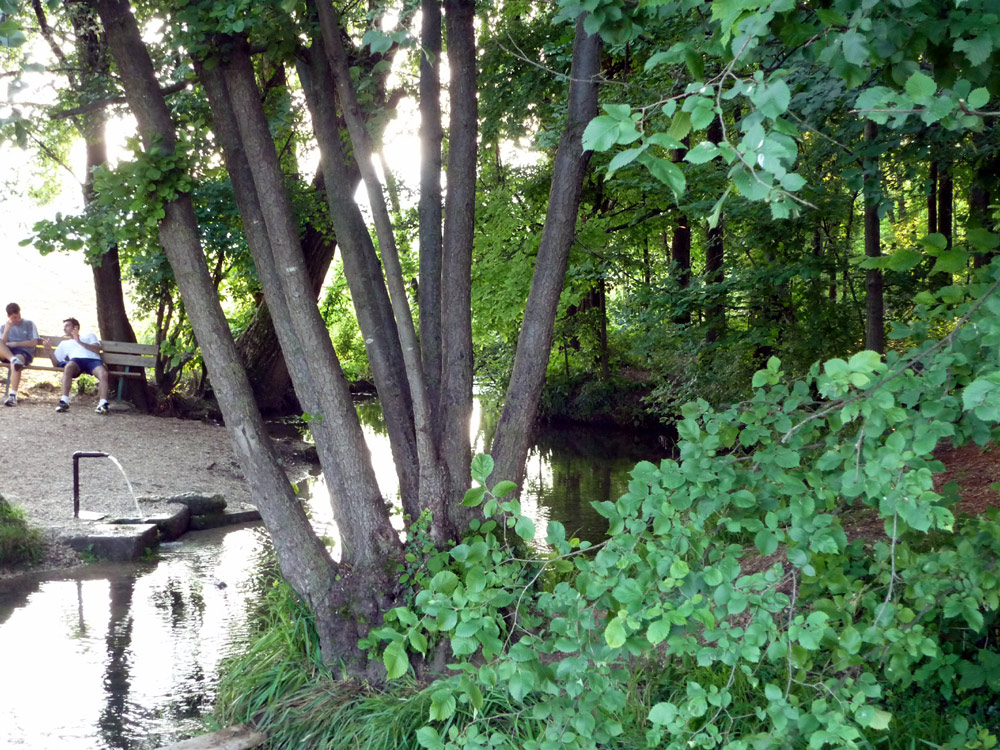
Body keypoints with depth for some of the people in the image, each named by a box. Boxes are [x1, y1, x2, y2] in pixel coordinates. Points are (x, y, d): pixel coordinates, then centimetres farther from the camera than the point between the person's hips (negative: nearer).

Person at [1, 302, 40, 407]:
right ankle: (13, 359, -49)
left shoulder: (29, 324, 14)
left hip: (25, 352, -3)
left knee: (19, 357, -40)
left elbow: (34, 343, 5)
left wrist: (15, 344, -1)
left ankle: (13, 395, -48)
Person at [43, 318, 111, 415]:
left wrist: (79, 342, 4)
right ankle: (64, 402, -44)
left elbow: (97, 350, 11)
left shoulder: (89, 336, 32)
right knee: (68, 366, -39)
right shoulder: (64, 344, 36)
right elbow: (56, 363, 25)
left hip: (93, 360, -1)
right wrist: (49, 350, 10)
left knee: (103, 373, -36)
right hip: (76, 360, 1)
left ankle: (103, 404, -44)